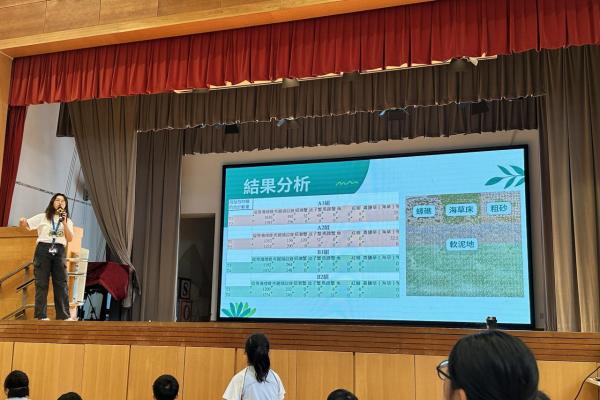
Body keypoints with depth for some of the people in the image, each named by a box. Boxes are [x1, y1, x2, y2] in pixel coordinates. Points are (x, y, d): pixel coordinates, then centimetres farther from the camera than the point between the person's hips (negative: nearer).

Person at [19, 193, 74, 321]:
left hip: (59, 252, 2)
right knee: (41, 283, -3)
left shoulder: (68, 221, 14)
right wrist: (22, 222, -22)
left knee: (61, 283, -2)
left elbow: (70, 239, 2)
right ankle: (41, 315, -1)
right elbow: (25, 224, 3)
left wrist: (64, 223, -7)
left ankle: (63, 315, 0)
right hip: (43, 249, -2)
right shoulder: (43, 217, 9)